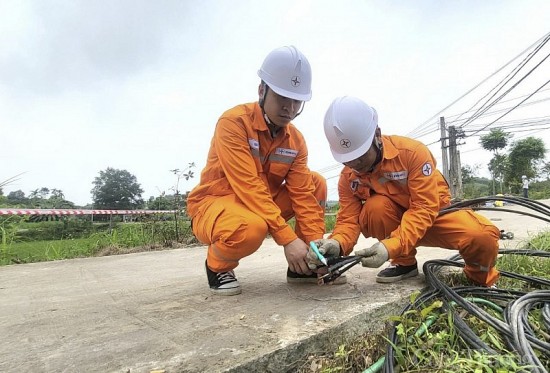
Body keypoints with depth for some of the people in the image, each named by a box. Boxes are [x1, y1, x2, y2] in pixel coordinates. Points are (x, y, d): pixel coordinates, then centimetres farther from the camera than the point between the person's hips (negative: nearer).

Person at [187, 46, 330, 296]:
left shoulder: (296, 140, -2)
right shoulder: (233, 122, -20)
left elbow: (302, 193, -7)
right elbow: (248, 187, -29)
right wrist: (287, 238, -33)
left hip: (262, 206, 6)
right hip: (214, 205, -6)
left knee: (316, 183, -6)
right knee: (252, 228, -40)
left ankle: (301, 265, 3)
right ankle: (217, 264, -4)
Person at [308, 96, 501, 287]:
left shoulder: (412, 151, -25)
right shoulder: (348, 177, -12)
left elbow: (424, 209, -30)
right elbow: (349, 219, -15)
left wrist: (391, 246, -44)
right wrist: (337, 243, -39)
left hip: (434, 213, -2)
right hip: (395, 221, 2)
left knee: (482, 236, -31)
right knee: (375, 206, -32)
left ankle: (479, 277, 5)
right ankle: (404, 263, -6)